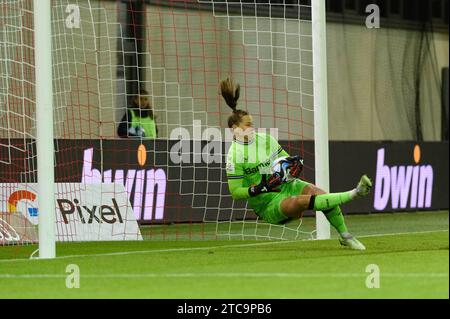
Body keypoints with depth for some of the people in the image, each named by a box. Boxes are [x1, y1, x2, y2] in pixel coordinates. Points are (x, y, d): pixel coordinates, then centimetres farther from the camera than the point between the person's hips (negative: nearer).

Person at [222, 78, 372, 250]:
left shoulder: (265, 139, 5)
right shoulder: (234, 155, -12)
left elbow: (286, 159, 16)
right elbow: (235, 192, -13)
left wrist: (294, 162, -8)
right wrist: (261, 188, -26)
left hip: (286, 184, 6)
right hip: (266, 204, -6)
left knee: (320, 193, -21)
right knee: (302, 201, -32)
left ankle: (345, 236, -13)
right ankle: (354, 194, -36)